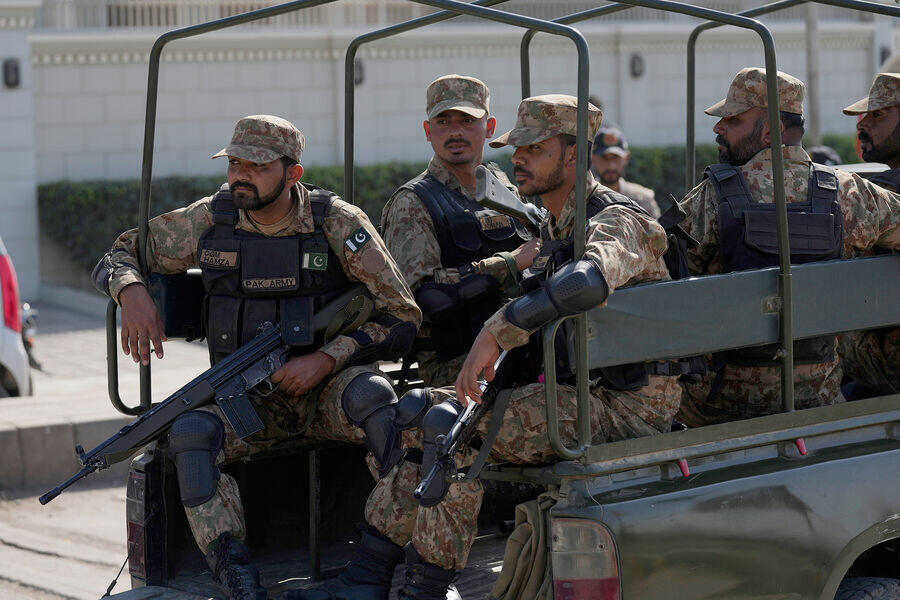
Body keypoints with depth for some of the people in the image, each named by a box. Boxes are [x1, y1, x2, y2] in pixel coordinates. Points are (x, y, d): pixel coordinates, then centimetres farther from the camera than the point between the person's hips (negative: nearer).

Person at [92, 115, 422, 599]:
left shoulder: (338, 224, -6)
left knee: (373, 395, -36)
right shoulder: (210, 220, 1)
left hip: (328, 386, -2)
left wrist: (325, 360, -18)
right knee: (191, 432, -30)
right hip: (247, 395, 2)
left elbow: (402, 319, -5)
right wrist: (132, 293, -13)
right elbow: (119, 255, 12)